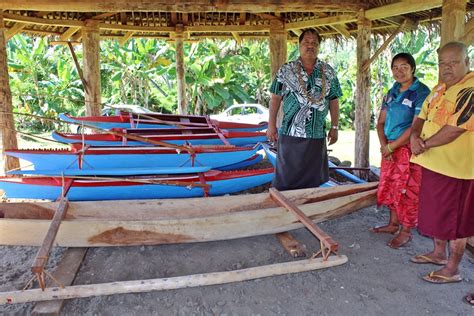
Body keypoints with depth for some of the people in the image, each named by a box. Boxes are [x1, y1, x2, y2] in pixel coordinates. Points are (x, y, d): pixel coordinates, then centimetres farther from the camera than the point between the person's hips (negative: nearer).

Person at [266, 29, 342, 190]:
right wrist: (271, 125, -4)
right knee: (286, 177, 3)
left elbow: (333, 101, 9)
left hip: (317, 135, 2)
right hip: (290, 133, -2)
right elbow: (275, 98, 1)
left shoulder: (329, 72, 6)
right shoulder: (286, 70, 1)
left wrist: (334, 127, 5)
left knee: (312, 178, 11)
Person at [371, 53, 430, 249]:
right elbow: (381, 122, 10)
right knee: (389, 187, 15)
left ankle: (406, 231, 16)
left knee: (407, 191, 1)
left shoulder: (421, 92, -12)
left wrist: (391, 147, -14)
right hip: (390, 148, 7)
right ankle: (393, 224, 31)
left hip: (408, 149, -7)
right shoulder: (392, 93, 10)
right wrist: (384, 145, -6)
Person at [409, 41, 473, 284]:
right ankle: (439, 253, 38)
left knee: (454, 218, 3)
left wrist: (424, 144, -13)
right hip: (433, 163, 9)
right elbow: (422, 116, 14)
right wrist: (415, 135, -7)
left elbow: (455, 129, -25)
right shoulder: (440, 88, 12)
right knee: (435, 212, 20)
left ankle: (453, 269, 17)